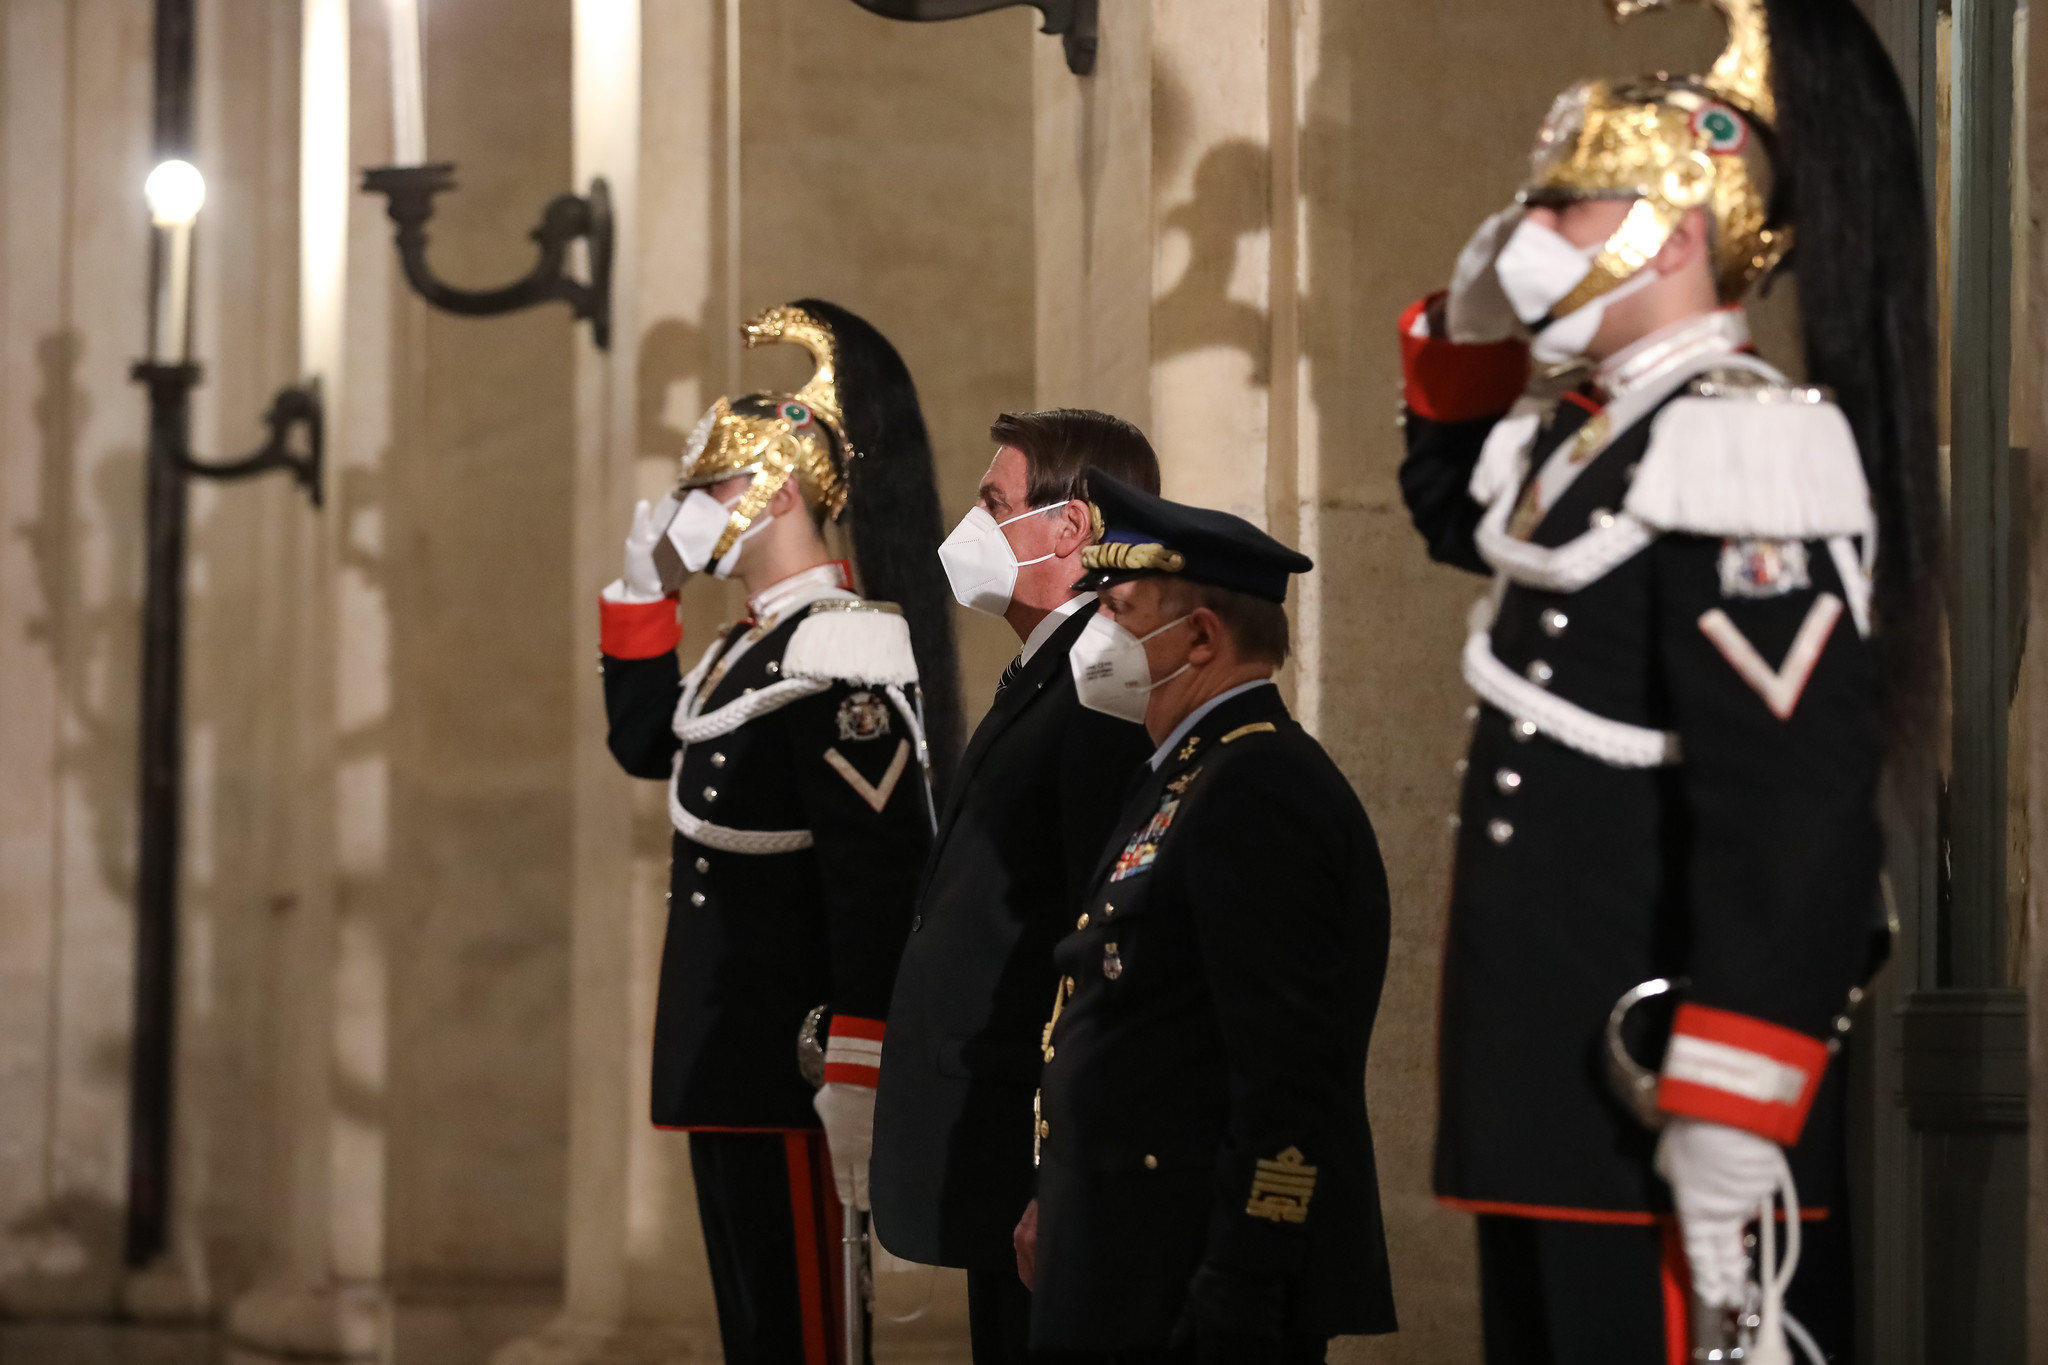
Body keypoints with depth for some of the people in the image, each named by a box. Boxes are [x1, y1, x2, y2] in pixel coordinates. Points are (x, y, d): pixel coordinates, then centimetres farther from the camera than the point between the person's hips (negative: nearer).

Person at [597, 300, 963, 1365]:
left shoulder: (838, 658, -17)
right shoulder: (754, 645, 14)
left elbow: (880, 886, -22)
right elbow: (646, 747, 31)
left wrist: (854, 1077, -26)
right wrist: (643, 592, 19)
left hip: (785, 1065, -10)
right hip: (724, 1059, 10)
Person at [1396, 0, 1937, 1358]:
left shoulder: (1738, 449, -17)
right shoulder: (1583, 426, 13)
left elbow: (1790, 814, -25)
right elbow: (1454, 508, 38)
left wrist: (1722, 1119, -28)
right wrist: (1469, 325, 18)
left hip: (1661, 1085, -10)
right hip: (1555, 1078, 10)